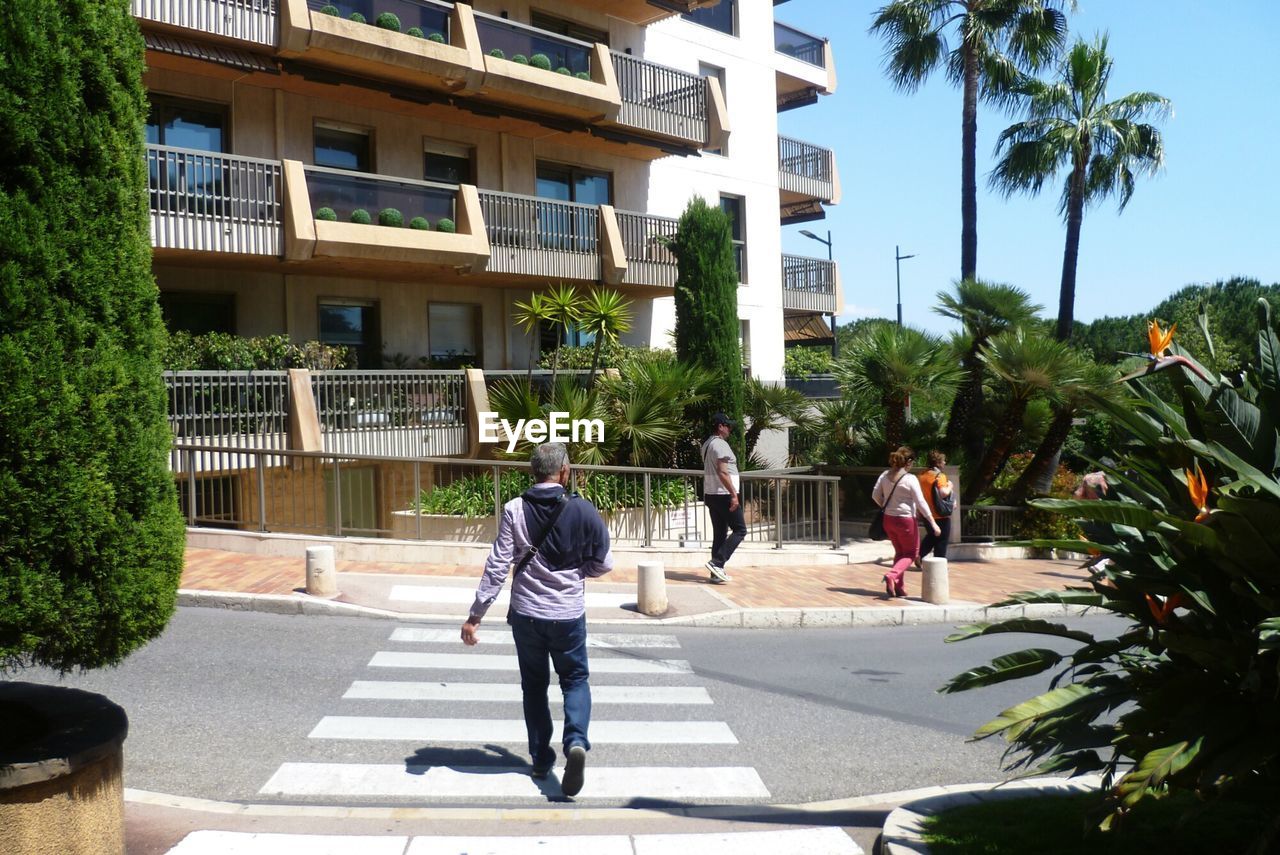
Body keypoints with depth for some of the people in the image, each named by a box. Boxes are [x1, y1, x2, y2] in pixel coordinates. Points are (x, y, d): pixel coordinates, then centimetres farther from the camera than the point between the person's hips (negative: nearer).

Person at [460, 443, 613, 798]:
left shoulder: (515, 510, -10)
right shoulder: (584, 511, -9)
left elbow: (497, 566, -12)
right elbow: (603, 565, -1)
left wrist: (475, 615, -8)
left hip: (526, 614, 1)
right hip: (569, 615, -1)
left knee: (534, 685, 19)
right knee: (575, 680, 16)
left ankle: (541, 758, 24)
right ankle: (576, 742, -8)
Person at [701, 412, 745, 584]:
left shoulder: (707, 444, 16)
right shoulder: (720, 444, -15)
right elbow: (722, 472, -22)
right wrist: (734, 494, -21)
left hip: (711, 495, 9)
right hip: (724, 494, -9)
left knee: (720, 534, 11)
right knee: (740, 530, -3)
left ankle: (716, 573, 10)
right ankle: (717, 563, -11)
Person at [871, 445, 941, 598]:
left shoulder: (885, 475, 0)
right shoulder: (910, 479, -16)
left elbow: (875, 495, 6)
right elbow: (921, 503, -15)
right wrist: (933, 524, -11)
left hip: (888, 520, 6)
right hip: (905, 521, -6)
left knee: (899, 552, 21)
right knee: (910, 554, 10)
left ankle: (898, 586, 16)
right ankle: (892, 575, -15)